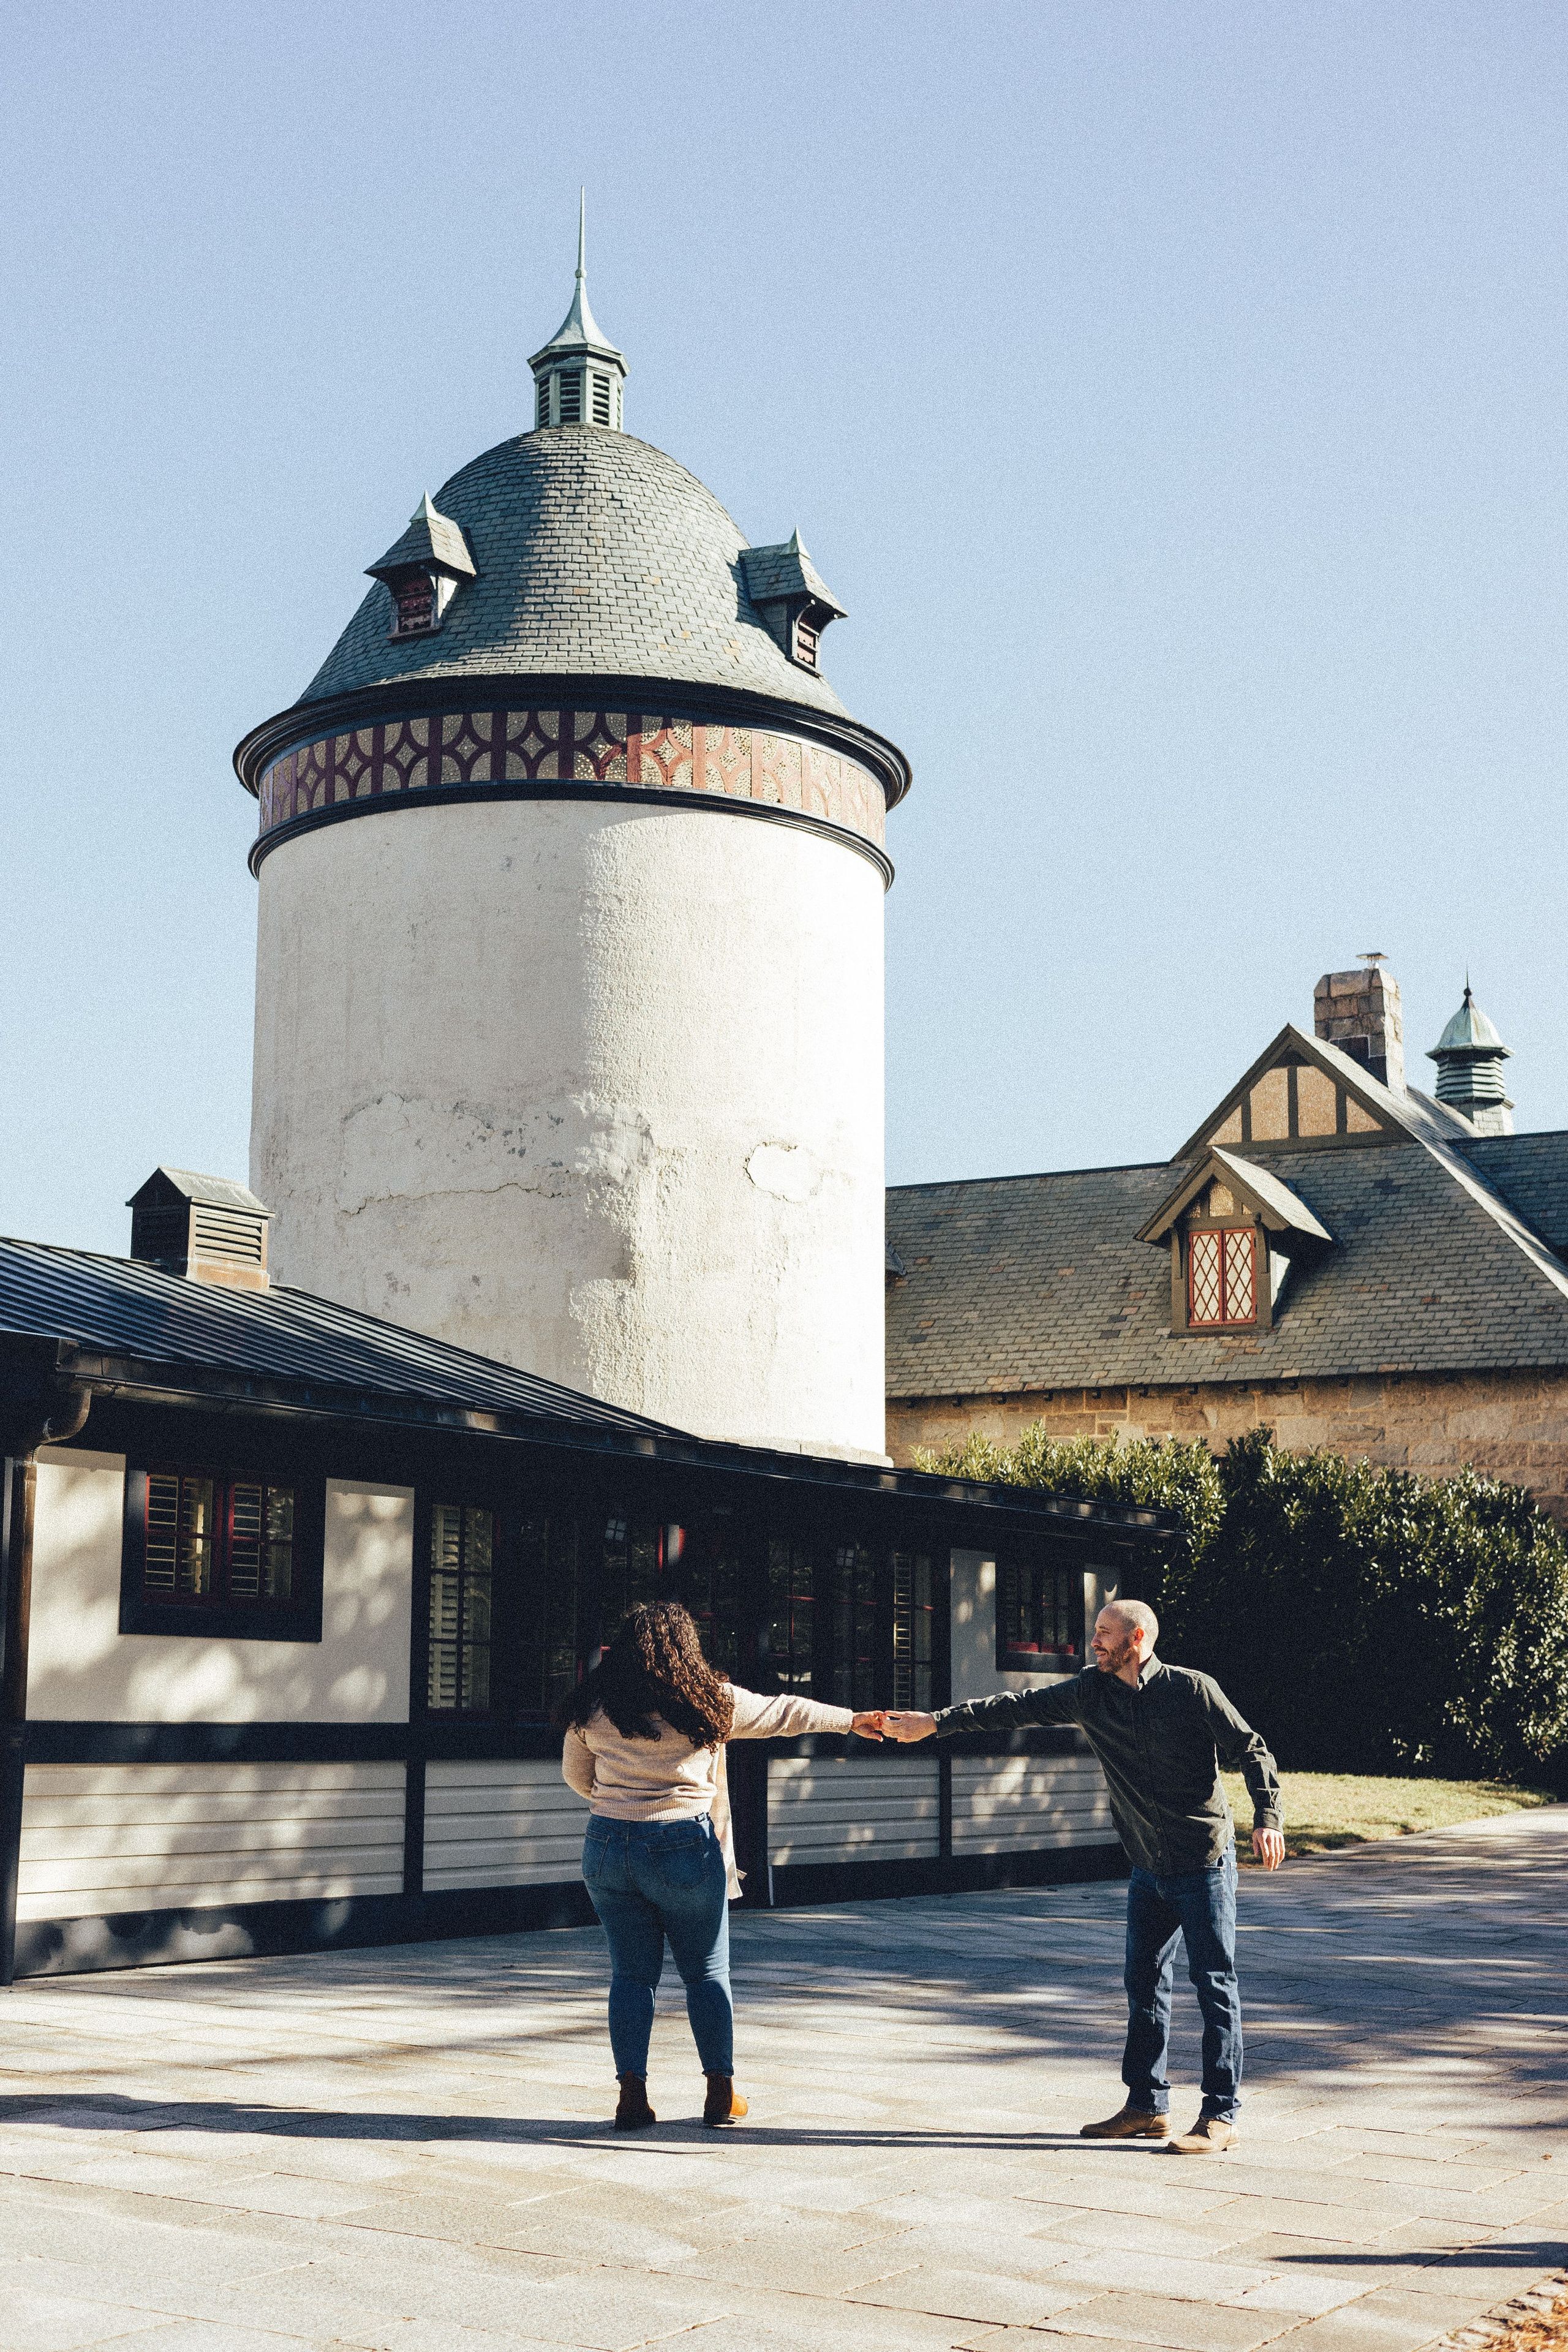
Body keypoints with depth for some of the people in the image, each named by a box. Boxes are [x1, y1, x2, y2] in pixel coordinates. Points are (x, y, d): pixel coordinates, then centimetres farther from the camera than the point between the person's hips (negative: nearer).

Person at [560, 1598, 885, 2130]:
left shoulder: (592, 1706, 3)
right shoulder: (709, 1701, -3)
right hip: (682, 1849, -2)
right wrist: (851, 1720, 21)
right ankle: (721, 2093, 14)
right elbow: (782, 1713, 8)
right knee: (707, 1972, 11)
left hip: (608, 1848, 2)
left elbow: (576, 1775, 15)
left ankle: (632, 2093, 4)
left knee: (632, 1973, 9)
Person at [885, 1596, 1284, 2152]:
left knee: (1214, 1982, -4)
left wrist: (1267, 1819, -21)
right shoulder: (1090, 1693, 3)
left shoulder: (1192, 1690, -11)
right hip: (1148, 1867, 6)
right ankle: (1147, 2106, 19)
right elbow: (1019, 1707, 3)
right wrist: (936, 1722, -2)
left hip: (1204, 1861, -6)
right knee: (1144, 1981, 9)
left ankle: (1221, 2116, 0)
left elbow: (1251, 1751, -8)